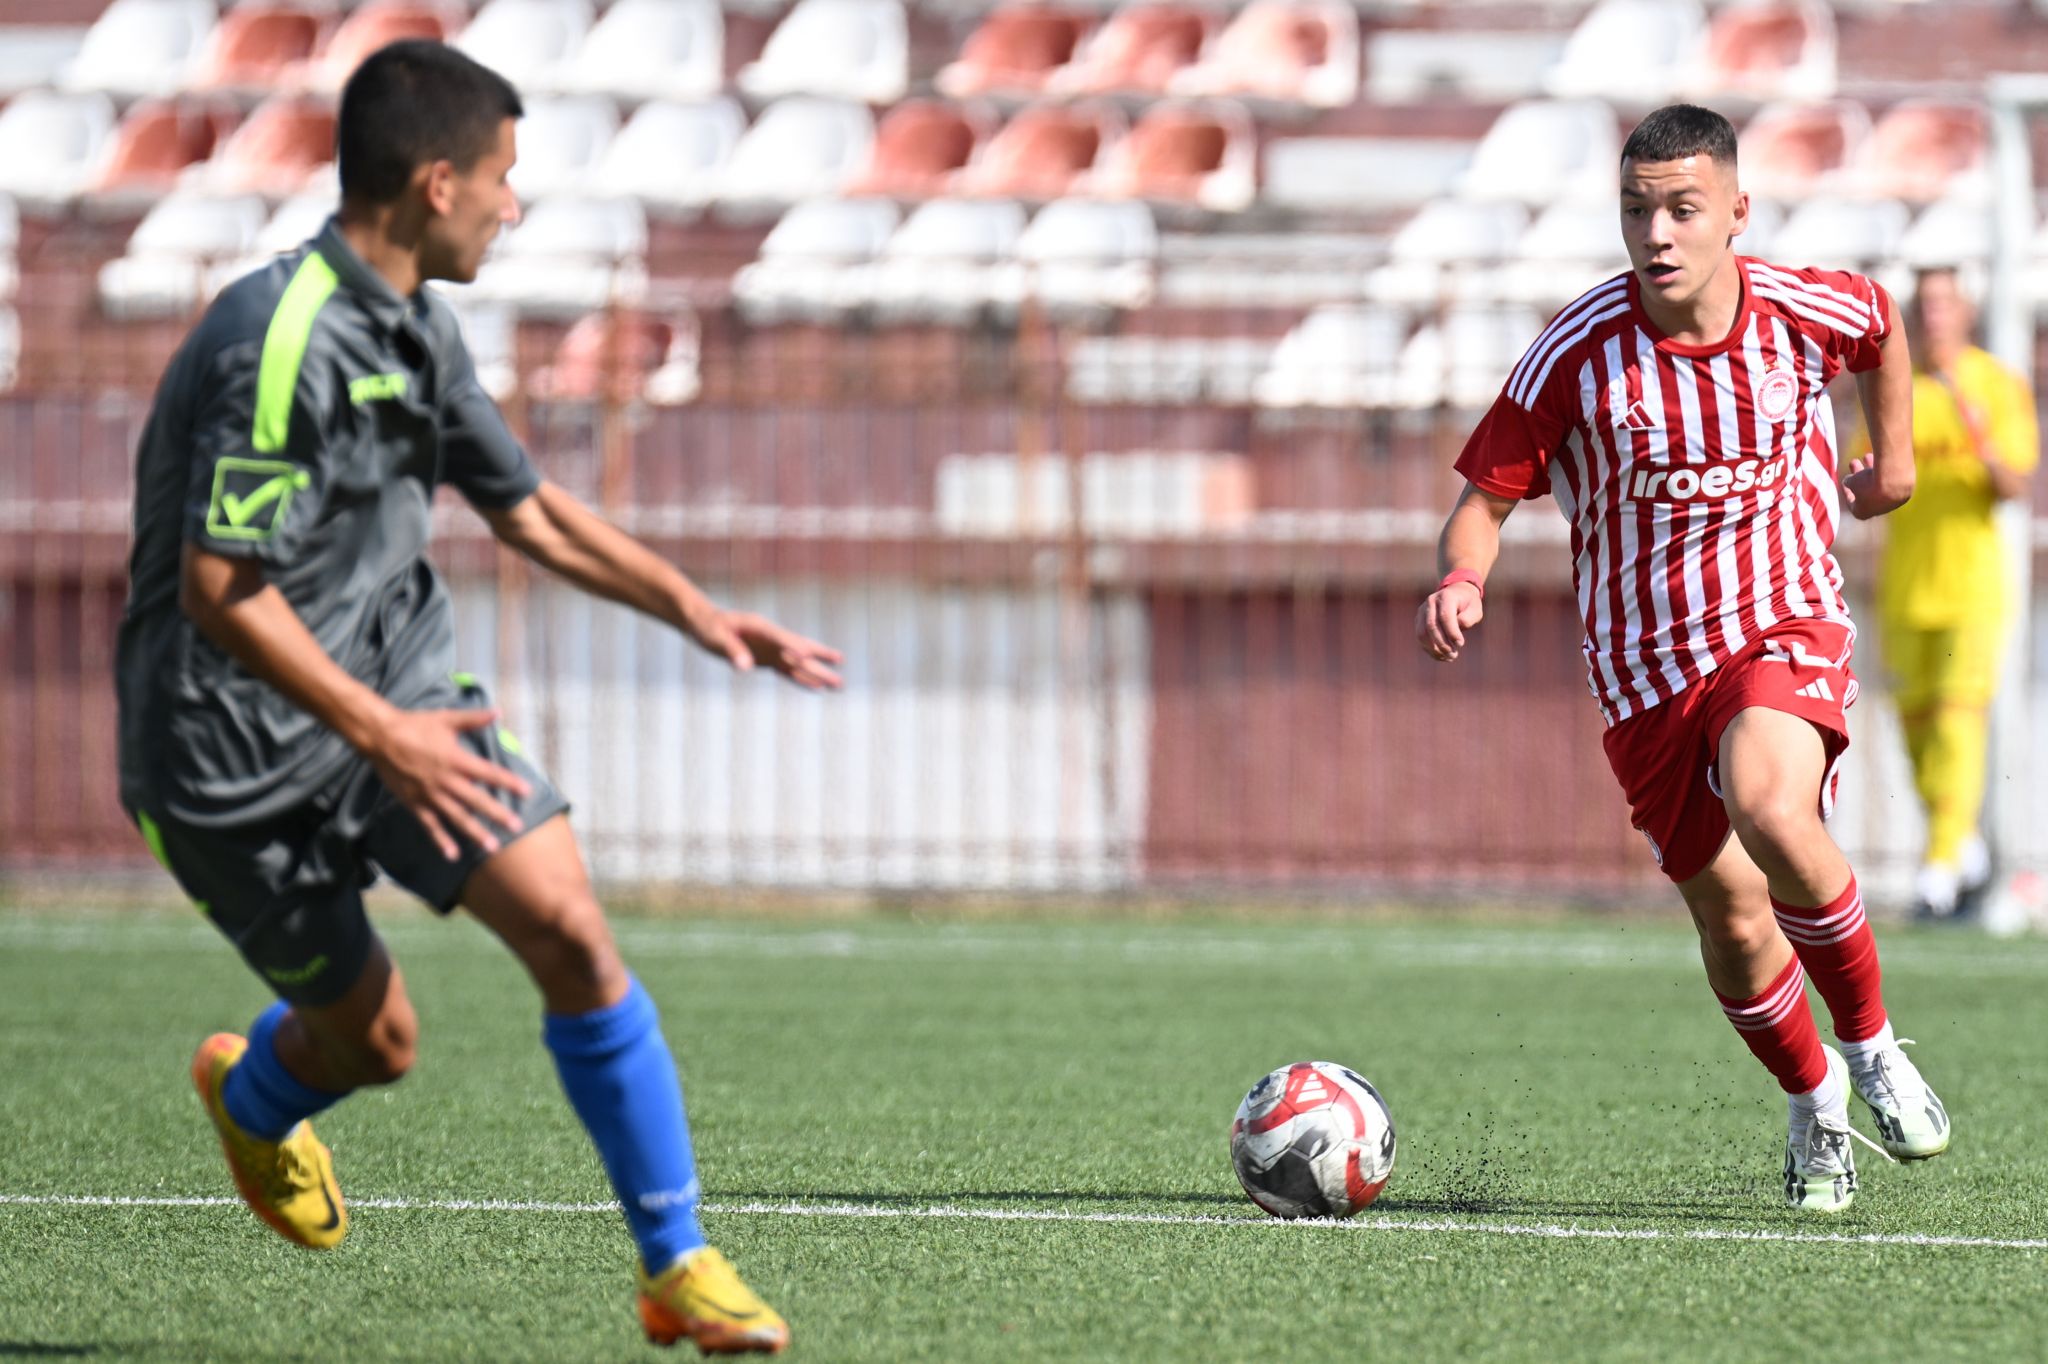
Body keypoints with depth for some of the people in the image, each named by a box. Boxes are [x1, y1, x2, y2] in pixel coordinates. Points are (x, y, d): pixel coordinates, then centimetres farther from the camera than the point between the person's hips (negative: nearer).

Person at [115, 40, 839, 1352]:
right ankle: (252, 1093, 44)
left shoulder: (418, 328, 6)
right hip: (238, 741, -7)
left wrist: (699, 611, 11)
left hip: (395, 682, 7)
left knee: (569, 924, -11)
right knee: (375, 1037, 5)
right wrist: (381, 737, -28)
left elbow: (529, 507, 19)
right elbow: (218, 588, -27)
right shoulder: (281, 338, -24)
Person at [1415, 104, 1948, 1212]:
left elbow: (1881, 325, 18)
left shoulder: (1803, 311, -7)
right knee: (1733, 920, 1)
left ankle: (1870, 1042, -9)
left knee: (1770, 809, -31)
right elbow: (1487, 496, -7)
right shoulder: (1576, 354, -13)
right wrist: (1462, 582, -26)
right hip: (1645, 663, 1)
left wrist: (1892, 455, 20)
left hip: (1785, 624, -1)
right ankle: (1813, 1101, 31)